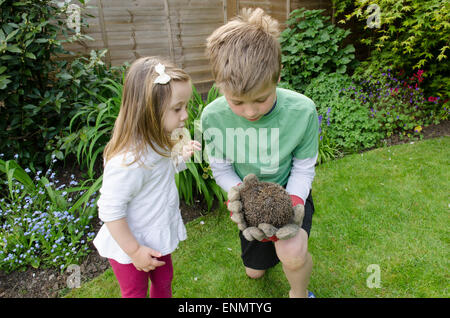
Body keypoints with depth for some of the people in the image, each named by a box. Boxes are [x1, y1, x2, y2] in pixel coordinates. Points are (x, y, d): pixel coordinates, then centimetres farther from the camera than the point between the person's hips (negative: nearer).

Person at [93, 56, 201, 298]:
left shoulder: (156, 142, -9)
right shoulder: (128, 161, -37)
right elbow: (110, 212, -29)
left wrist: (181, 156, -5)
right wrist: (134, 251, -20)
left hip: (158, 238, 8)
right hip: (131, 245, -7)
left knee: (164, 282, 29)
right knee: (135, 293, 21)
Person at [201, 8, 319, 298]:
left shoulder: (302, 111, -29)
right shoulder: (213, 117, -26)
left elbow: (304, 168, -15)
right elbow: (222, 170, -11)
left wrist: (293, 202, -31)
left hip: (290, 191, -2)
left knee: (293, 255, -32)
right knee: (254, 271, 20)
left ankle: (300, 293, 5)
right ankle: (268, 246, 56)